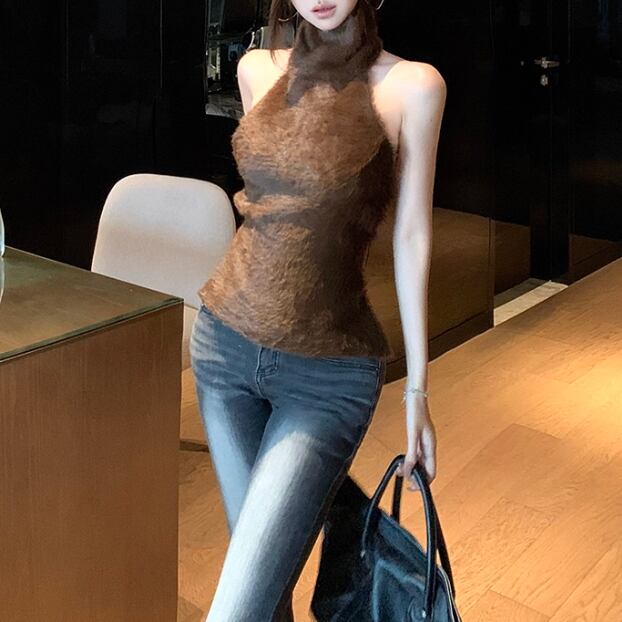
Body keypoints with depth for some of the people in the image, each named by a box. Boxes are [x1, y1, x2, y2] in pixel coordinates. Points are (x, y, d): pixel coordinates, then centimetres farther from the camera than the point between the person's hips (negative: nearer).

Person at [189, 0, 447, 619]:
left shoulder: (412, 84, -9)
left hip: (330, 372, -4)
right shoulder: (257, 69, 5)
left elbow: (411, 236, -6)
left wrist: (418, 388, -4)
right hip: (226, 342, 5)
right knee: (261, 569, 13)